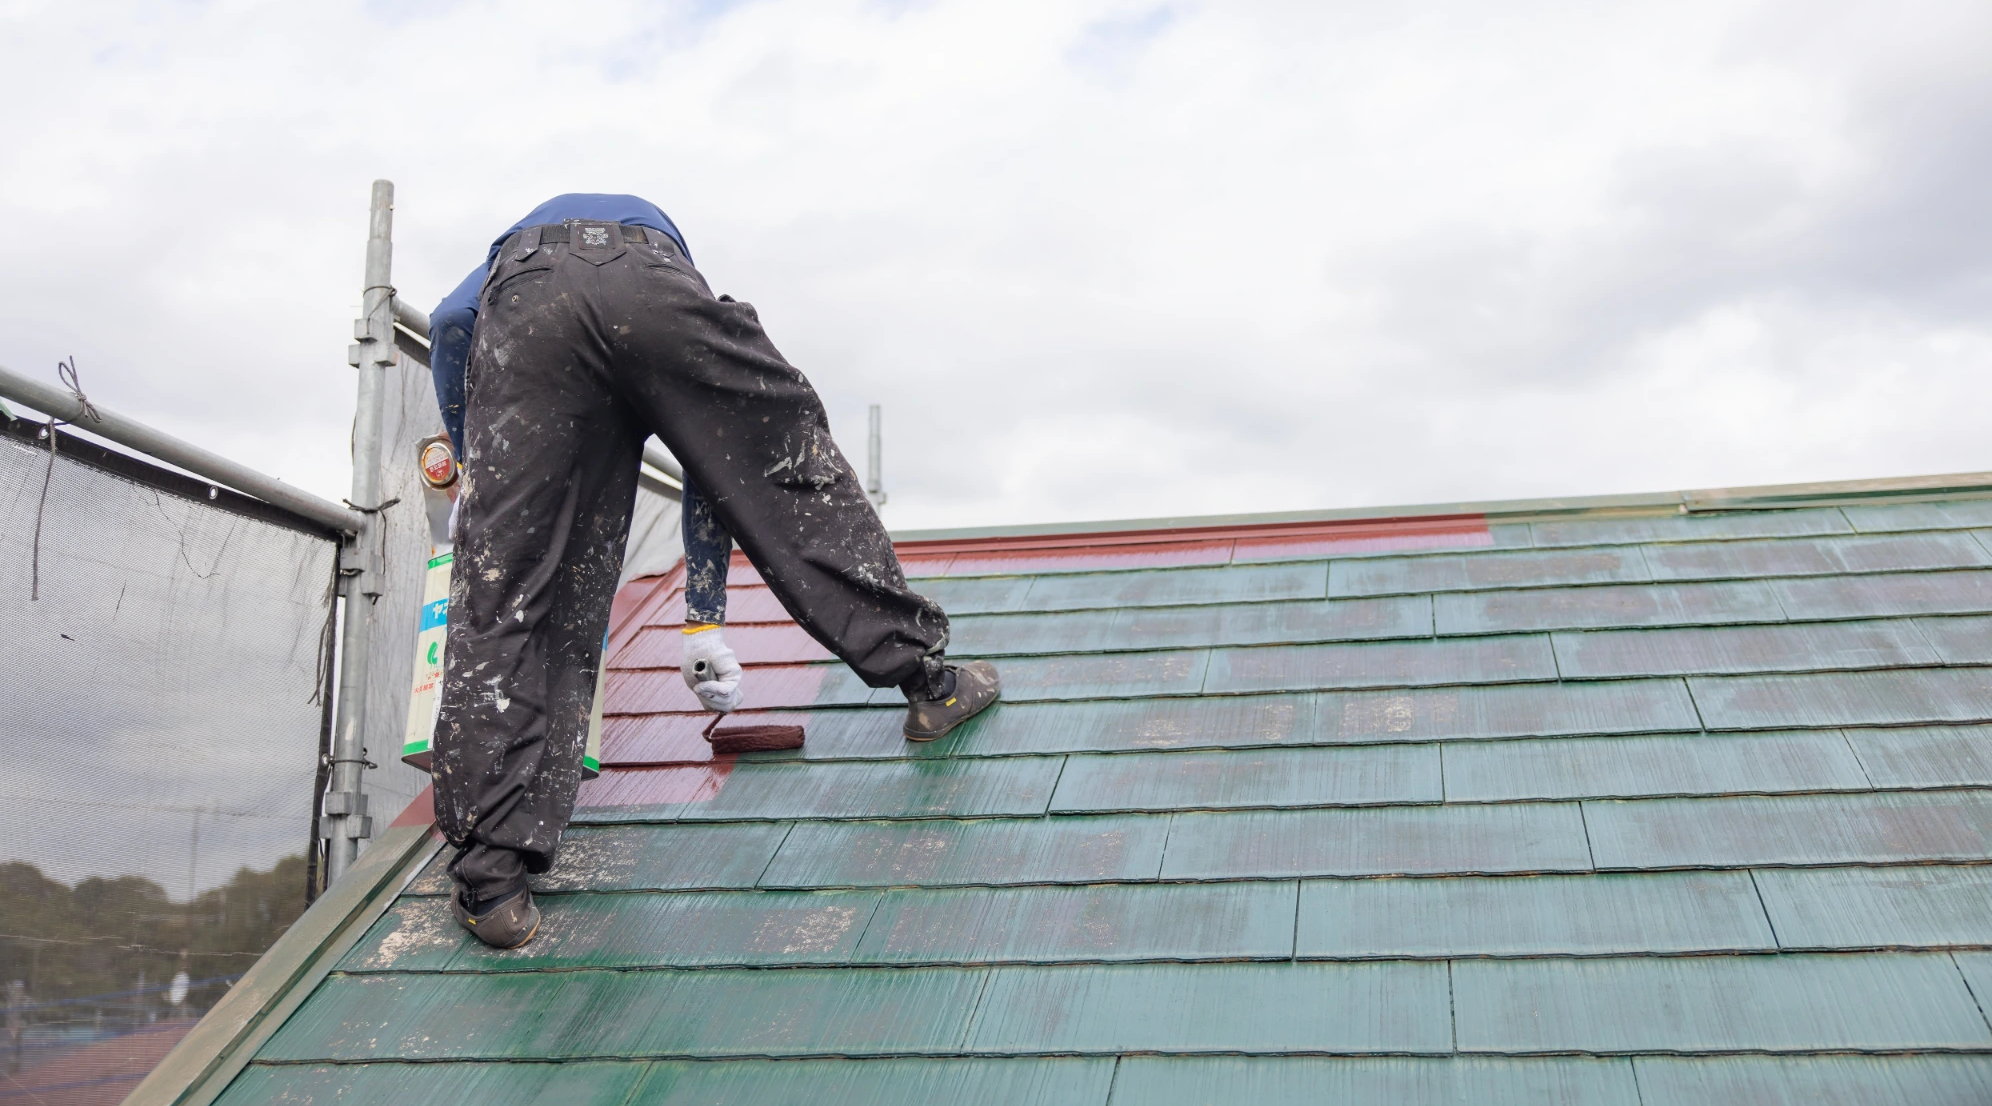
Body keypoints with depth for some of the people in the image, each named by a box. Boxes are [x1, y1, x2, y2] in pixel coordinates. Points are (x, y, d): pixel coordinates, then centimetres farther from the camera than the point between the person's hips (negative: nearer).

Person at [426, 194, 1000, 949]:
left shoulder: (513, 244, 46)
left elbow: (450, 323, 17)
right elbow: (712, 466, 42)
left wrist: (475, 468, 28)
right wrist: (705, 619, 46)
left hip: (524, 303, 0)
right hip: (650, 286, 1)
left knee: (500, 597, 2)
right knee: (794, 473, 20)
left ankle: (491, 877, -1)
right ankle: (929, 683, 28)